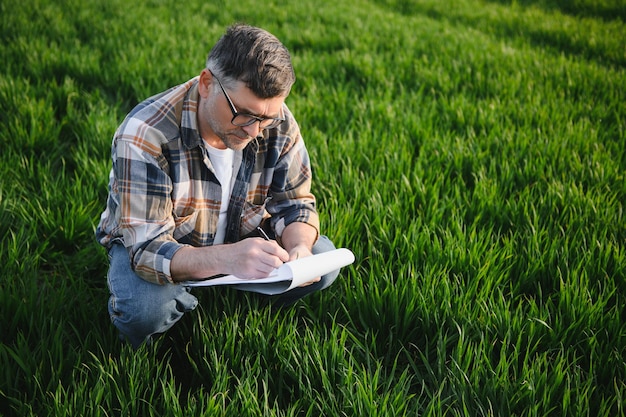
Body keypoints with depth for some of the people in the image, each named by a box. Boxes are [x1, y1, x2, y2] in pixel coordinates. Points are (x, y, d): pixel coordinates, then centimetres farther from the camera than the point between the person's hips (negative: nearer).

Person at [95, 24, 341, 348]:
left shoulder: (278, 123, -18)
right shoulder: (144, 135, -33)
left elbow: (294, 203, -7)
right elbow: (148, 246, -36)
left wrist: (299, 248, -32)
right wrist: (226, 259, -55)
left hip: (238, 243, 4)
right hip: (147, 243, -4)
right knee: (144, 311, -35)